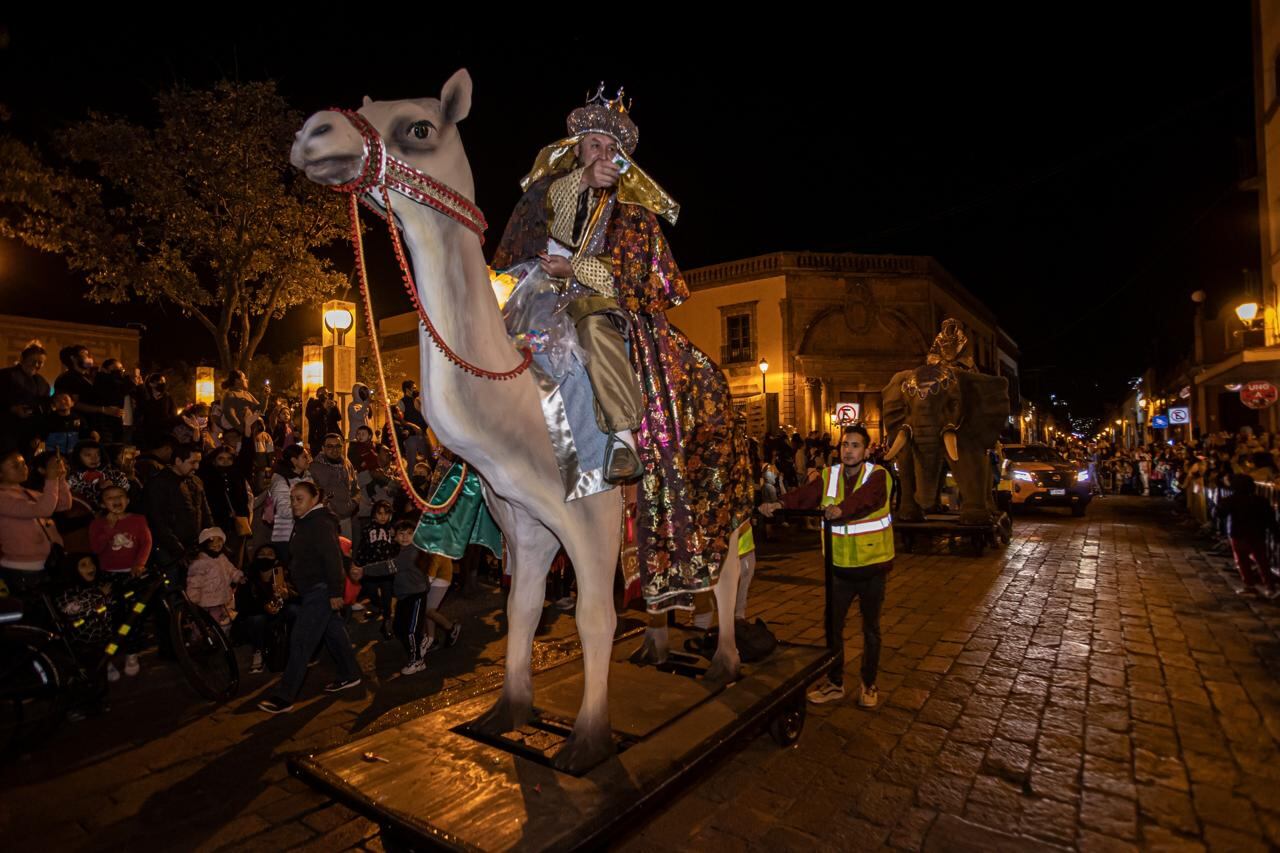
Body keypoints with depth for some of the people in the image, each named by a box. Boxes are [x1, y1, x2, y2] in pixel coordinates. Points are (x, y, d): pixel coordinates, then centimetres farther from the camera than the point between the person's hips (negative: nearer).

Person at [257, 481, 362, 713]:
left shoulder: (321, 523, -18)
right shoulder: (305, 522, 13)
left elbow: (332, 557, -23)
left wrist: (335, 592, -25)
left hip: (320, 590, -10)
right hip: (313, 589, 10)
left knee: (301, 641, -8)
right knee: (333, 631, 17)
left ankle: (284, 696, -4)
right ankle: (350, 675, 29)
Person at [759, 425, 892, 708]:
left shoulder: (877, 475, -10)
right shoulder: (828, 476, 0)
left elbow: (864, 497, -32)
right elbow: (805, 494, -18)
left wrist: (841, 508, -53)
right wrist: (779, 504, -38)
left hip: (872, 566, -3)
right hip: (840, 566, 3)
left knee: (870, 629, 13)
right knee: (832, 625, 9)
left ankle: (869, 685, 31)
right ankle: (834, 682, 27)